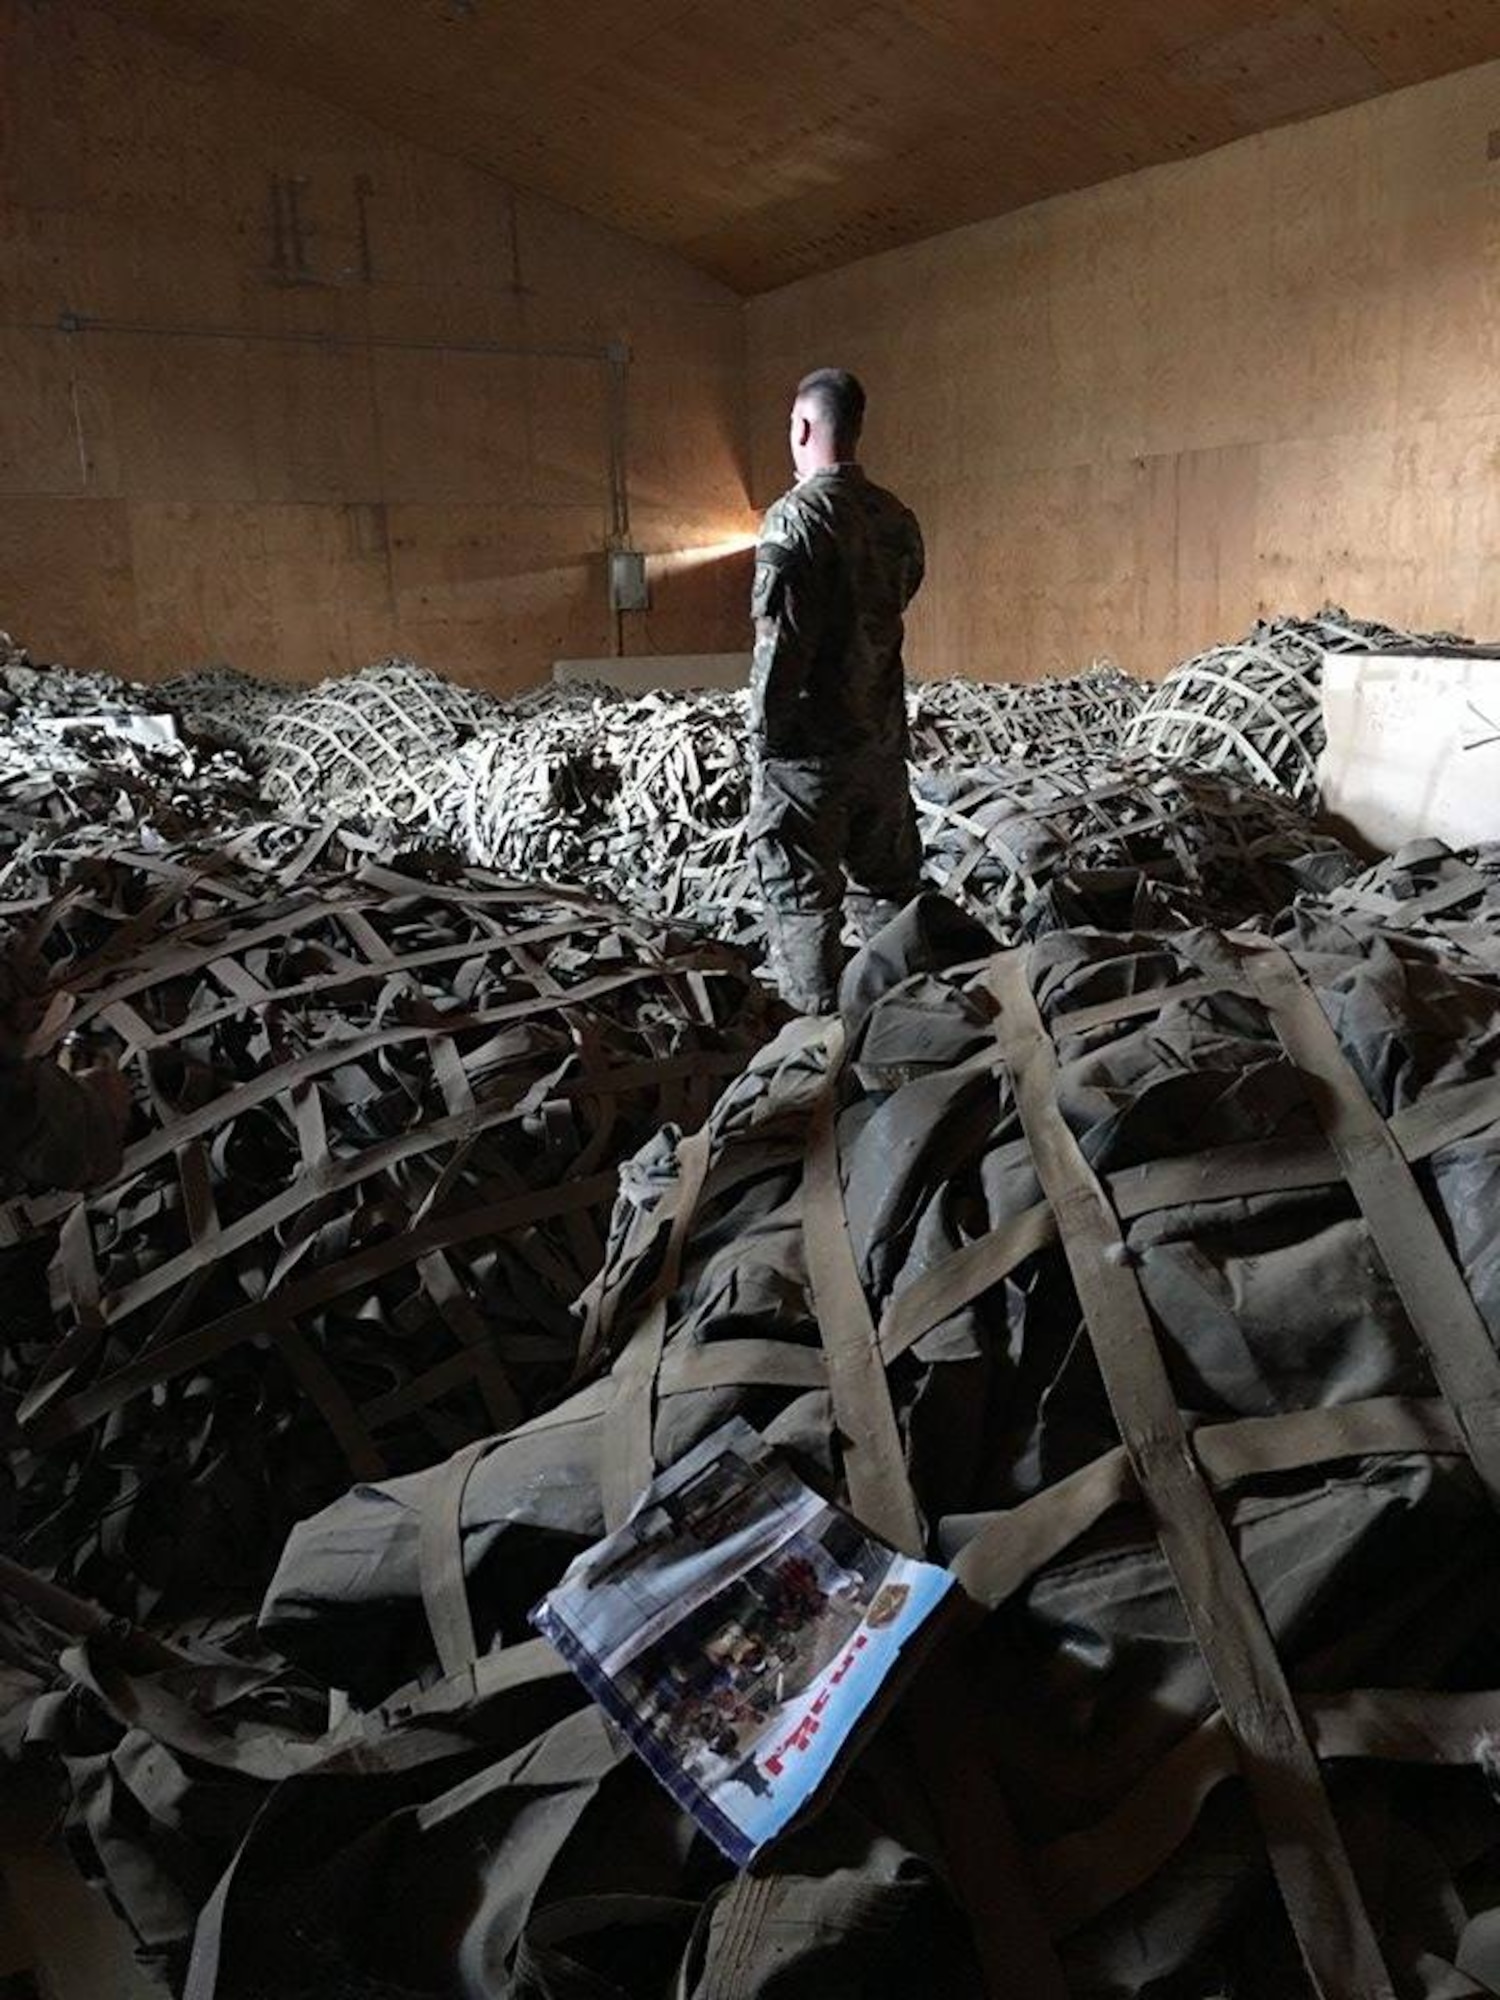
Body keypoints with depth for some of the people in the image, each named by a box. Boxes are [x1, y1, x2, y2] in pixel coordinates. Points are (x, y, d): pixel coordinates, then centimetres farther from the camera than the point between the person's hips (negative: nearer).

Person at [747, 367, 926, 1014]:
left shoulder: (796, 515, -13)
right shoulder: (896, 517, 8)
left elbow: (780, 639, -16)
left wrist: (765, 734, -10)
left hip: (808, 745, -7)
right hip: (883, 737, 7)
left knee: (799, 898, 2)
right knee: (888, 886, 15)